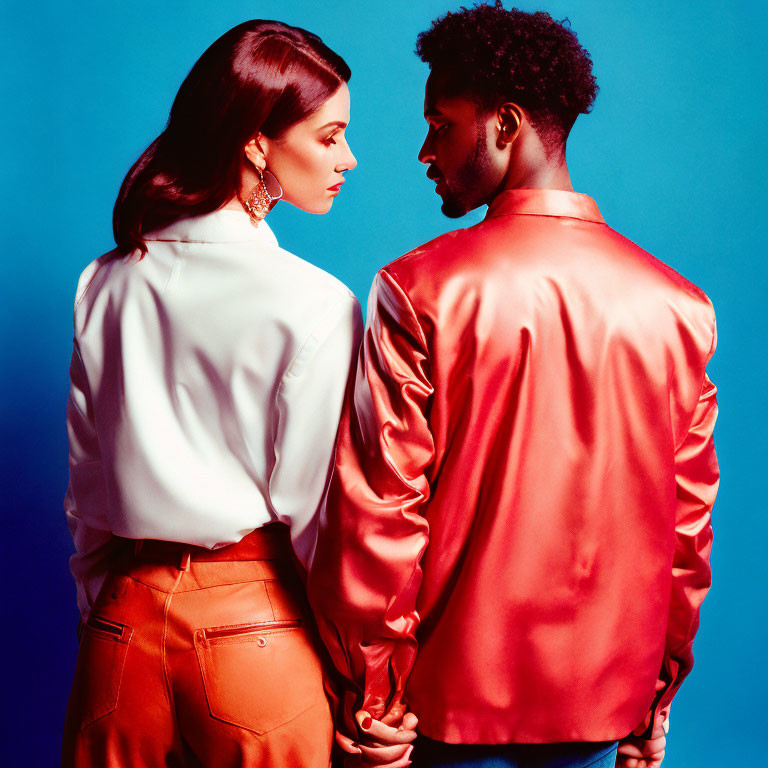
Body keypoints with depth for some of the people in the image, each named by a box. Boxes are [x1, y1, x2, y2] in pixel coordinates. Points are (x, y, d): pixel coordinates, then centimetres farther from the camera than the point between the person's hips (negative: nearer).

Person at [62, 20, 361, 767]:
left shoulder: (107, 284, -1)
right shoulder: (316, 306, -16)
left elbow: (86, 485, 6)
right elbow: (313, 509, -12)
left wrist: (103, 607, 17)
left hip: (123, 618, 5)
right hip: (256, 622, -4)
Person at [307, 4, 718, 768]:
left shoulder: (422, 290, -15)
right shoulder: (680, 305, -4)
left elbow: (379, 513, -15)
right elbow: (688, 520, 1)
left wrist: (368, 699, -3)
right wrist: (657, 698, 13)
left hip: (456, 696, -3)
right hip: (603, 703, 4)